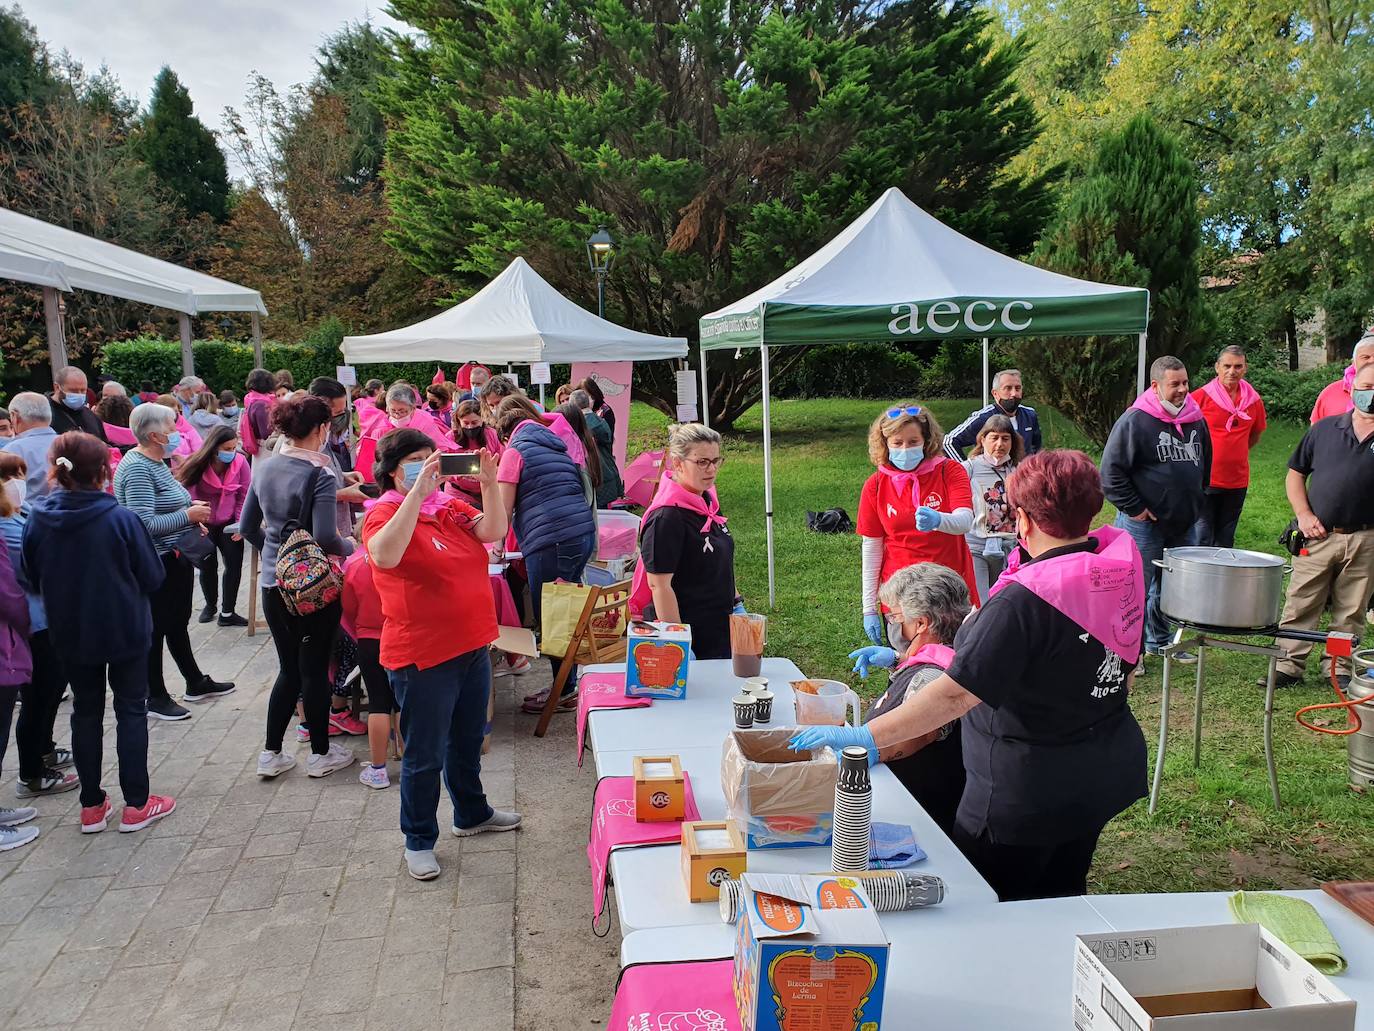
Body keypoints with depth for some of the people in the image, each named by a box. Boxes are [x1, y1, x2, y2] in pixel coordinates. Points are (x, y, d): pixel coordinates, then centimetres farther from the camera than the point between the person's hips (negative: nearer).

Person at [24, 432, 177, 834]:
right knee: (131, 710, 10)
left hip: (69, 632, 4)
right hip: (125, 630, -4)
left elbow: (33, 575, 5)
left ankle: (91, 806, 23)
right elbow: (153, 577, -12)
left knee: (85, 712, 16)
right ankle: (136, 805, 16)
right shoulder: (120, 518, -20)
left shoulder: (37, 519, -9)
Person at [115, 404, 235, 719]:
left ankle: (196, 684, 34)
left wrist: (192, 514, 4)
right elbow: (144, 522, -28)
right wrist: (187, 516, -19)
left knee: (177, 623, 21)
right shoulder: (137, 468, -20)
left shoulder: (157, 462, 11)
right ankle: (156, 699, 16)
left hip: (176, 557, 10)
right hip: (156, 563, -10)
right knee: (156, 629, 3)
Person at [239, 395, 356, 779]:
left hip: (274, 583, 6)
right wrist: (350, 546, -4)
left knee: (289, 668, 16)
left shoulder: (265, 469, 4)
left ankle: (271, 754, 20)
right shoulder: (320, 474, -16)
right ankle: (320, 754, 20)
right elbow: (325, 538, -23)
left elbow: (248, 526, 11)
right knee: (315, 668, 7)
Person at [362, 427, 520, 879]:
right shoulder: (384, 513, -12)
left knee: (467, 742, 24)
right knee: (424, 755, 6)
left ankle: (472, 814, 43)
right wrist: (417, 491, -37)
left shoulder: (450, 506, 6)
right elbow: (386, 555, -34)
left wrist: (489, 483, -21)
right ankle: (419, 841, 23)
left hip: (472, 646, 7)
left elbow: (494, 531, -7)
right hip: (422, 656, -7)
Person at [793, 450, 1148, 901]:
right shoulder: (1121, 563, -4)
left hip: (1027, 792, -8)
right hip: (1107, 771, 8)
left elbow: (956, 694, -32)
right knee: (1063, 902, 25)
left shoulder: (1025, 601, -29)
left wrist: (864, 738, -30)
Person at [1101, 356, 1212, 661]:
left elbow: (1205, 464, 24)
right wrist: (1135, 508, -14)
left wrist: (1195, 499, 17)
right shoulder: (1135, 421, -14)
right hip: (1144, 524, -7)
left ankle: (1159, 641, 33)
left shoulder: (1196, 419, 7)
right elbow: (1111, 471, -15)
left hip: (1184, 524, 7)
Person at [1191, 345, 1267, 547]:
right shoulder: (1201, 396, -8)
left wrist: (1233, 452, 11)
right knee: (1201, 542, -5)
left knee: (1225, 543, 13)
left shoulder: (1254, 400, 6)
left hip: (1237, 482, 4)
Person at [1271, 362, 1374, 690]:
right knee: (1300, 605, 3)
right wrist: (1304, 514, -2)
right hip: (1318, 536, 0)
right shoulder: (1325, 429, 4)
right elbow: (1295, 473, 9)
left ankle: (1341, 670, 21)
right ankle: (1289, 666, 11)